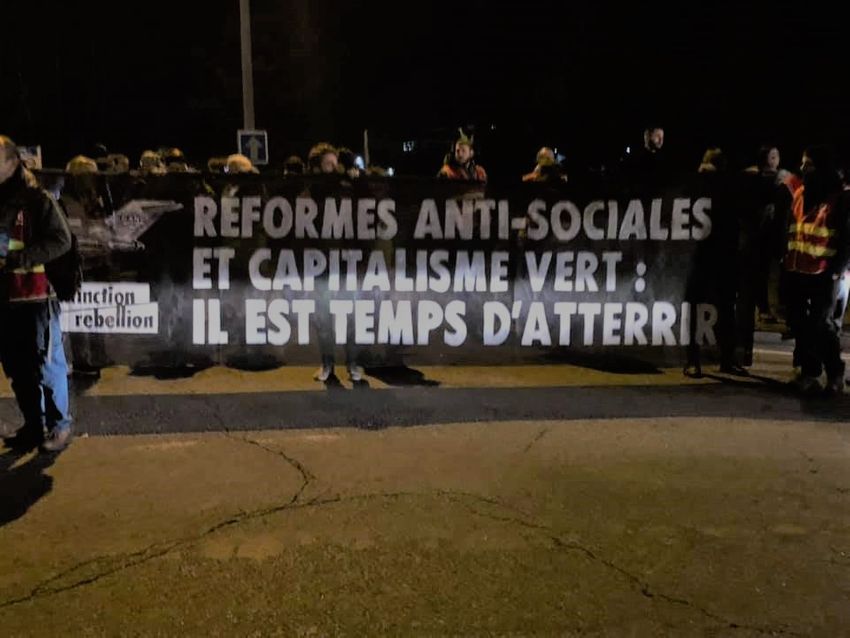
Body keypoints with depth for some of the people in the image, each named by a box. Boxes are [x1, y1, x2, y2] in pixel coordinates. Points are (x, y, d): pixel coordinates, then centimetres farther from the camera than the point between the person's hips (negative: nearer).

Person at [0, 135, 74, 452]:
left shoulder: (36, 199, -5)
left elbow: (61, 240, -10)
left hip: (35, 298, -6)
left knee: (46, 366, 1)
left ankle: (60, 426, 13)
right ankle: (33, 426, 23)